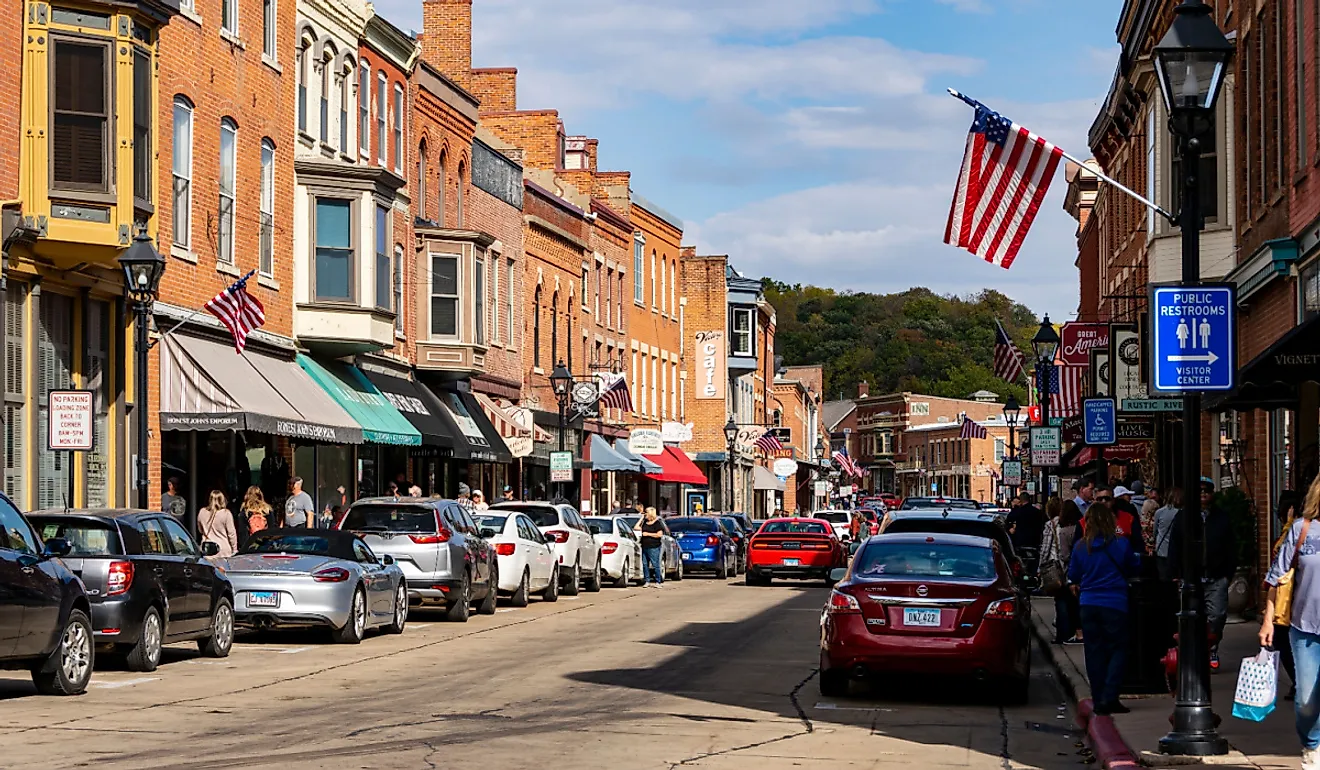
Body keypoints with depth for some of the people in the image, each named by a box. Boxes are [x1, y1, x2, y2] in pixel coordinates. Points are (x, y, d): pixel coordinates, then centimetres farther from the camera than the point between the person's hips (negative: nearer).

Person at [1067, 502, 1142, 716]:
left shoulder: (1081, 546, -3)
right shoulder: (1120, 544, -9)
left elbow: (1073, 575, 8)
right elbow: (1135, 567, 7)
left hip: (1088, 604, 3)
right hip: (1114, 604, -3)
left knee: (1094, 652, 10)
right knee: (1118, 650, 4)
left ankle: (1099, 701, 11)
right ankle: (1109, 698, -9)